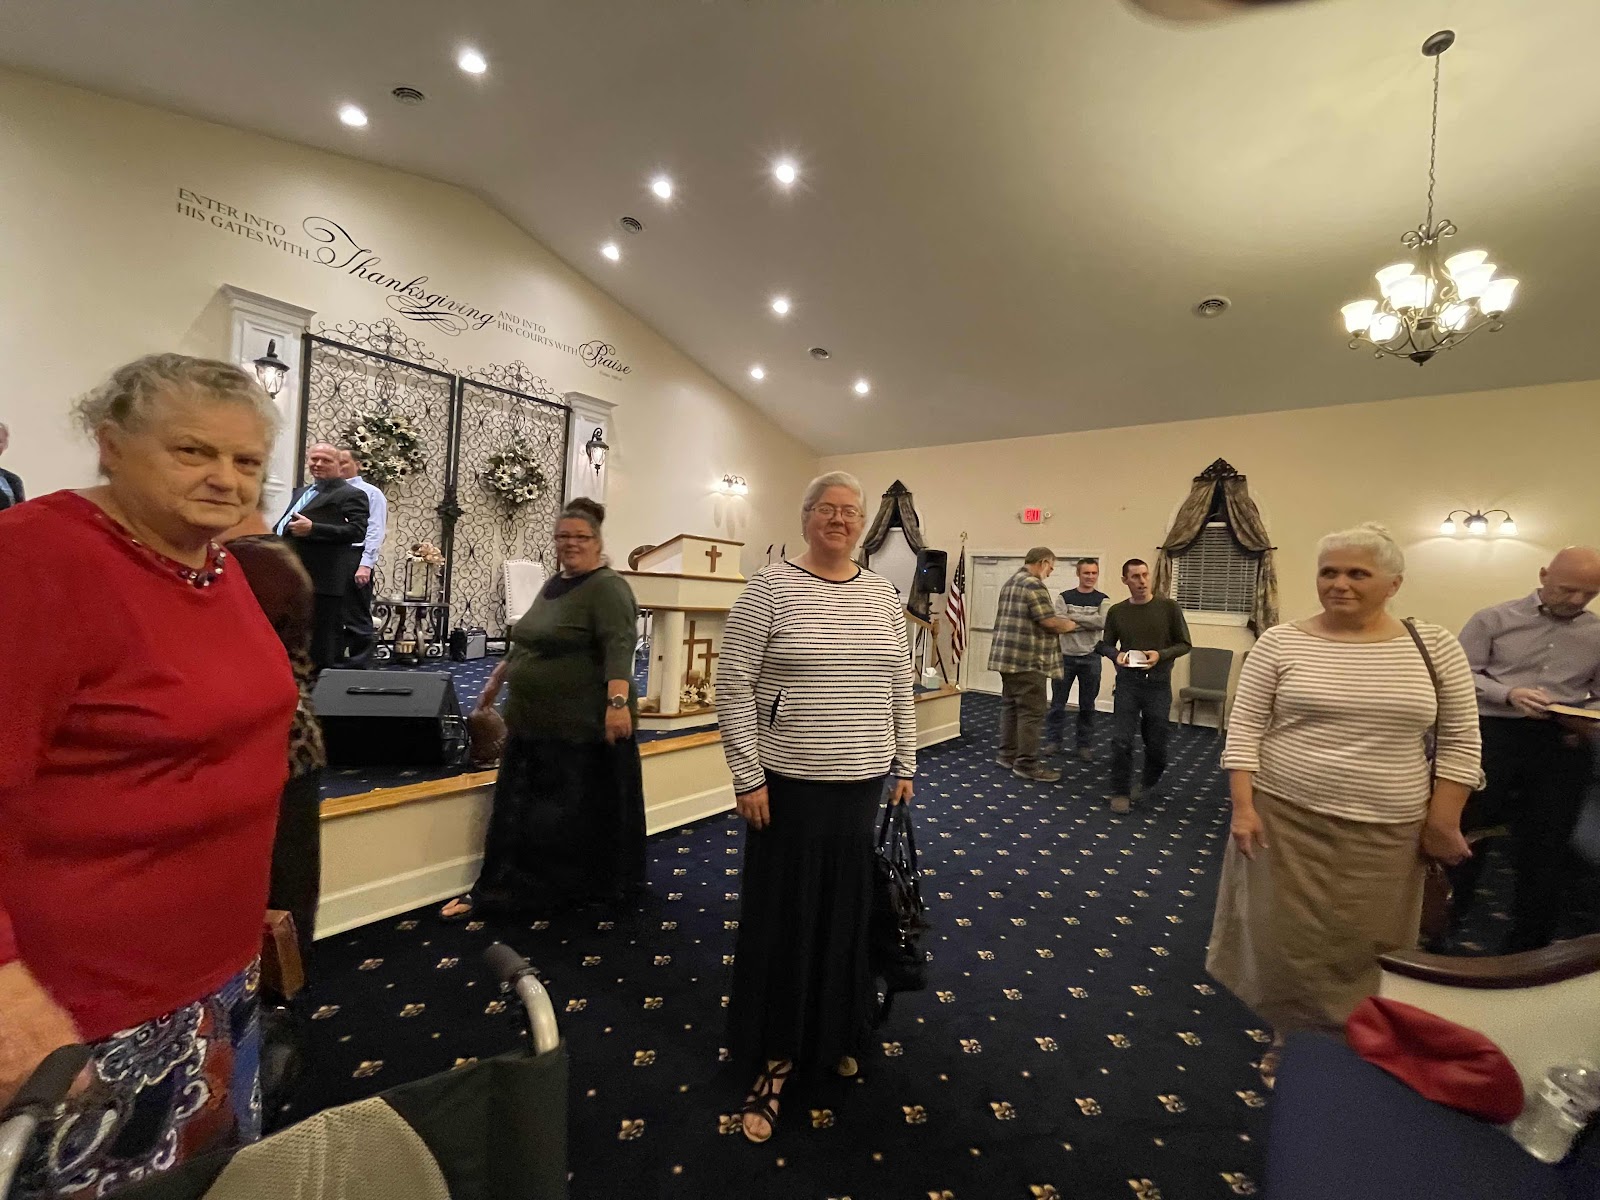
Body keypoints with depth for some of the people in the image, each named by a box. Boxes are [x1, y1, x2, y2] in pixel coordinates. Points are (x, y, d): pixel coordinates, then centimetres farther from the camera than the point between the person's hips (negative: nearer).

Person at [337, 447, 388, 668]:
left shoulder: (370, 493, 1)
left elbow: (375, 532, -8)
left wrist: (366, 564, -18)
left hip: (355, 565, -6)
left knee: (357, 623, -1)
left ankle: (359, 667, 4)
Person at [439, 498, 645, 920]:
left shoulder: (608, 588, -13)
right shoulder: (553, 585, 14)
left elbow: (619, 649, -25)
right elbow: (528, 642, 24)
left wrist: (618, 702, -35)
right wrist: (498, 679, 28)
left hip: (584, 727, -8)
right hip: (535, 723, 9)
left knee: (583, 811, 5)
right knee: (519, 808, 15)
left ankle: (596, 889, 22)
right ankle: (495, 890, 28)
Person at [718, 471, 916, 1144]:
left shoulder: (883, 595, 5)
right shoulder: (769, 588, -9)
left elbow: (900, 688, 10)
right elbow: (733, 687, -10)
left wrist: (905, 767, 9)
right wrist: (748, 778, -12)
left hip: (864, 781, 5)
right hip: (790, 782, -4)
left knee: (849, 910, 18)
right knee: (783, 915, 9)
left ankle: (835, 1036, 44)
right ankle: (775, 1058, 31)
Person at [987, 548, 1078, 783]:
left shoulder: (1009, 583, 17)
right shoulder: (1034, 585, -14)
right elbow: (1050, 622, -17)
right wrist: (1071, 625, 2)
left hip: (1007, 657, 10)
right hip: (1029, 660, -10)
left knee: (1010, 706, 15)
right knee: (1031, 712, -3)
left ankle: (1007, 754, 23)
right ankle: (1026, 764, 2)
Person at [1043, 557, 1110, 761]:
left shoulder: (1103, 600, 2)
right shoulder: (1064, 597, 2)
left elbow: (1102, 622, -17)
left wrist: (1073, 617, -15)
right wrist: (1087, 623, -14)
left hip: (1090, 658, 0)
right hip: (1065, 656, 0)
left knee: (1087, 706, 9)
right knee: (1057, 703, 6)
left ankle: (1085, 745, 20)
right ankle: (1054, 741, 18)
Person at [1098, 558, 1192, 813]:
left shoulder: (1168, 607, -4)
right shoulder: (1116, 611, 1)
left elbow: (1184, 644, 1)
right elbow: (1106, 645, 10)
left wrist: (1161, 655, -17)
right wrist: (1116, 655, -12)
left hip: (1158, 684, 0)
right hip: (1127, 682, 1)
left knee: (1156, 741, 12)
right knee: (1121, 740, -3)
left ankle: (1150, 782, 40)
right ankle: (1121, 792, 11)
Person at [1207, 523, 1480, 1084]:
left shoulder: (1434, 646, -2)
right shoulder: (1280, 642, -7)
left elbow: (1459, 740, 3)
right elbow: (1245, 726, -6)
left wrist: (1441, 821, -1)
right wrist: (1242, 805, -12)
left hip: (1385, 831, 2)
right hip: (1285, 816, -1)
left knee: (1364, 944, 15)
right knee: (1288, 935, 9)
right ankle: (1292, 1035, 32)